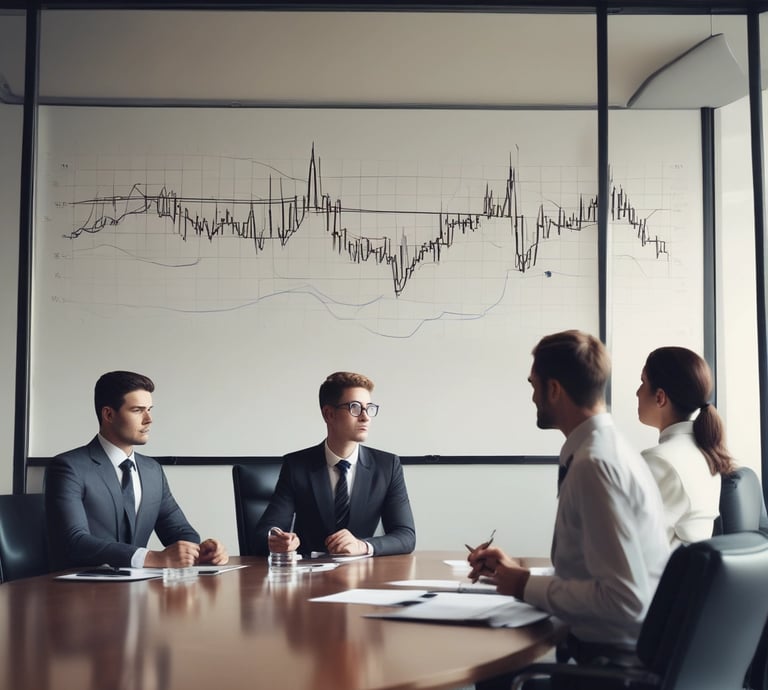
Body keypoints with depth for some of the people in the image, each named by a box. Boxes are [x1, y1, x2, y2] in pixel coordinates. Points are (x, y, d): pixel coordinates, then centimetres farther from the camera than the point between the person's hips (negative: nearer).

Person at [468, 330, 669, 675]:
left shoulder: (595, 463, -21)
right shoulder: (609, 448, 8)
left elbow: (626, 597, -25)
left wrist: (529, 587, -14)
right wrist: (518, 572, 8)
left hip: (613, 658, -8)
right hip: (625, 648, 8)